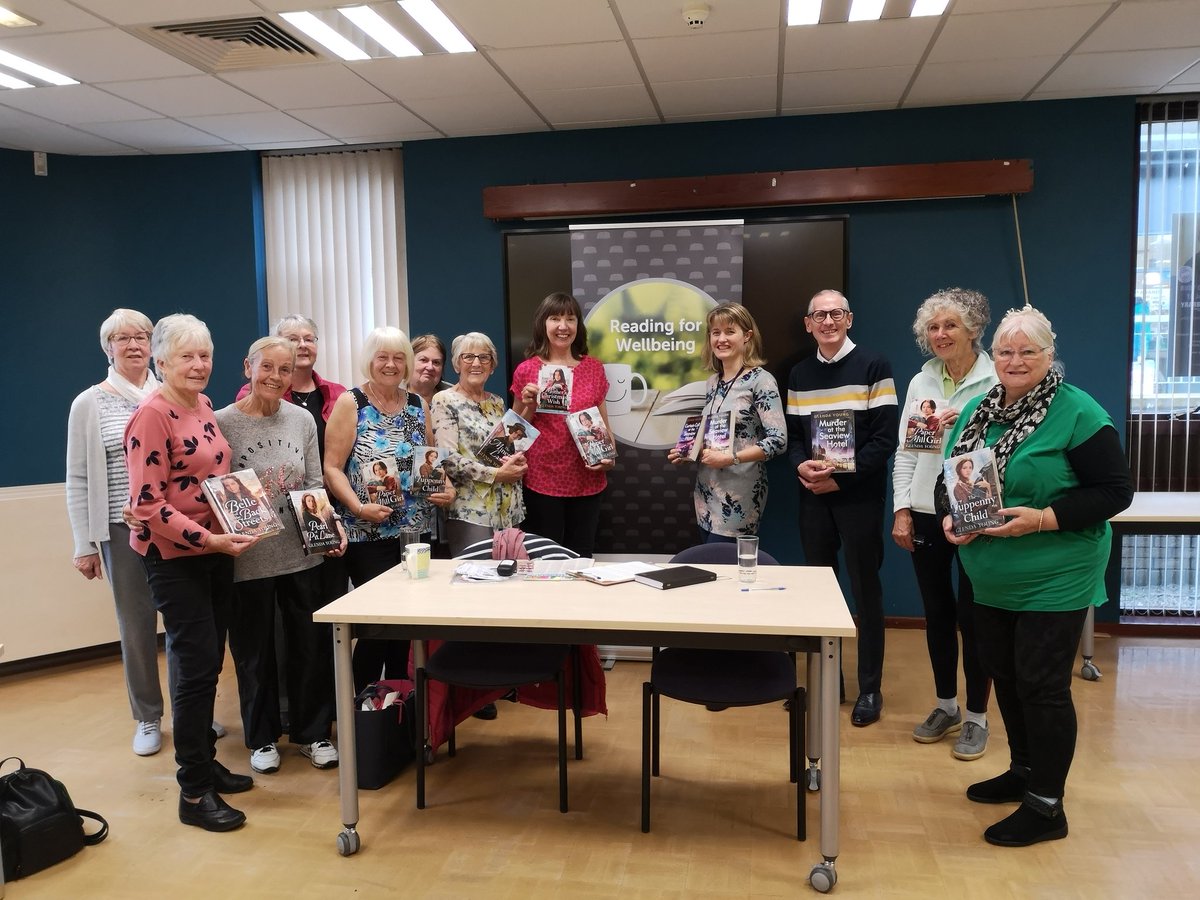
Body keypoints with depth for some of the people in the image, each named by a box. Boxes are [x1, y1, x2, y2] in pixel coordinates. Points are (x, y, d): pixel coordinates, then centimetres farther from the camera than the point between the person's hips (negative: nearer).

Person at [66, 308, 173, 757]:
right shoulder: (89, 404, 2)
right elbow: (79, 480, 3)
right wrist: (84, 544, 1)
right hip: (124, 530, -1)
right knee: (136, 625, 8)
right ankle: (147, 718, 24)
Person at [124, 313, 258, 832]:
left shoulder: (203, 407, 8)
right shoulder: (152, 415, -15)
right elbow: (148, 503, -19)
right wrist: (209, 539, -25)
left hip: (215, 552, 8)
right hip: (174, 559, -7)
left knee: (207, 666, 15)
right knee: (197, 669, -4)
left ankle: (204, 761, 30)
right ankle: (194, 794, 8)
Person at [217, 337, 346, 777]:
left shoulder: (302, 420, 4)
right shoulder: (222, 422, -7)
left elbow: (314, 485, 8)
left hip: (301, 553, 3)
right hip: (248, 558, -3)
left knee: (311, 645, 11)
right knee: (254, 649, 11)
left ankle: (312, 733, 29)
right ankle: (262, 737, 31)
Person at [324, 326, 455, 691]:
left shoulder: (417, 405, 11)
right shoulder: (350, 403, -3)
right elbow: (331, 468, -8)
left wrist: (447, 487, 0)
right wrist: (359, 507, -21)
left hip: (414, 531, 5)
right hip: (368, 534, -4)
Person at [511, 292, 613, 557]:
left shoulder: (593, 368, 7)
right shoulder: (527, 370, -1)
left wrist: (610, 456, -2)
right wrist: (530, 406, -12)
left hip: (587, 480, 3)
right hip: (542, 480, -2)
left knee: (582, 556, 9)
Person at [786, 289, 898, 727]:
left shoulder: (874, 366, -4)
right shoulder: (799, 374, 11)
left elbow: (885, 437, -9)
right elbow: (793, 434, 10)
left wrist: (841, 476, -16)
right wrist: (801, 466, -11)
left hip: (859, 497, -4)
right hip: (813, 497, 4)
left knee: (865, 590, 3)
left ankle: (870, 688, 15)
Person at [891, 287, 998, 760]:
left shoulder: (996, 381, -5)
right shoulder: (920, 382, 8)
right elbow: (905, 451, 7)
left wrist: (964, 426, -21)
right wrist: (901, 510, 2)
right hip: (926, 513, 4)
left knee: (972, 615, 3)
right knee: (937, 612, 13)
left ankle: (976, 717, 20)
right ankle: (945, 706, 30)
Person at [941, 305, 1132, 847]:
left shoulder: (1077, 414, -12)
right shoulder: (978, 410, 7)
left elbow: (1115, 491, -13)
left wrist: (1043, 519, -24)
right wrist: (950, 517, -6)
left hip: (1054, 579, -7)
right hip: (992, 579, 7)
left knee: (1041, 685, -1)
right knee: (1003, 675, 16)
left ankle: (1046, 807, 13)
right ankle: (1024, 771, 37)